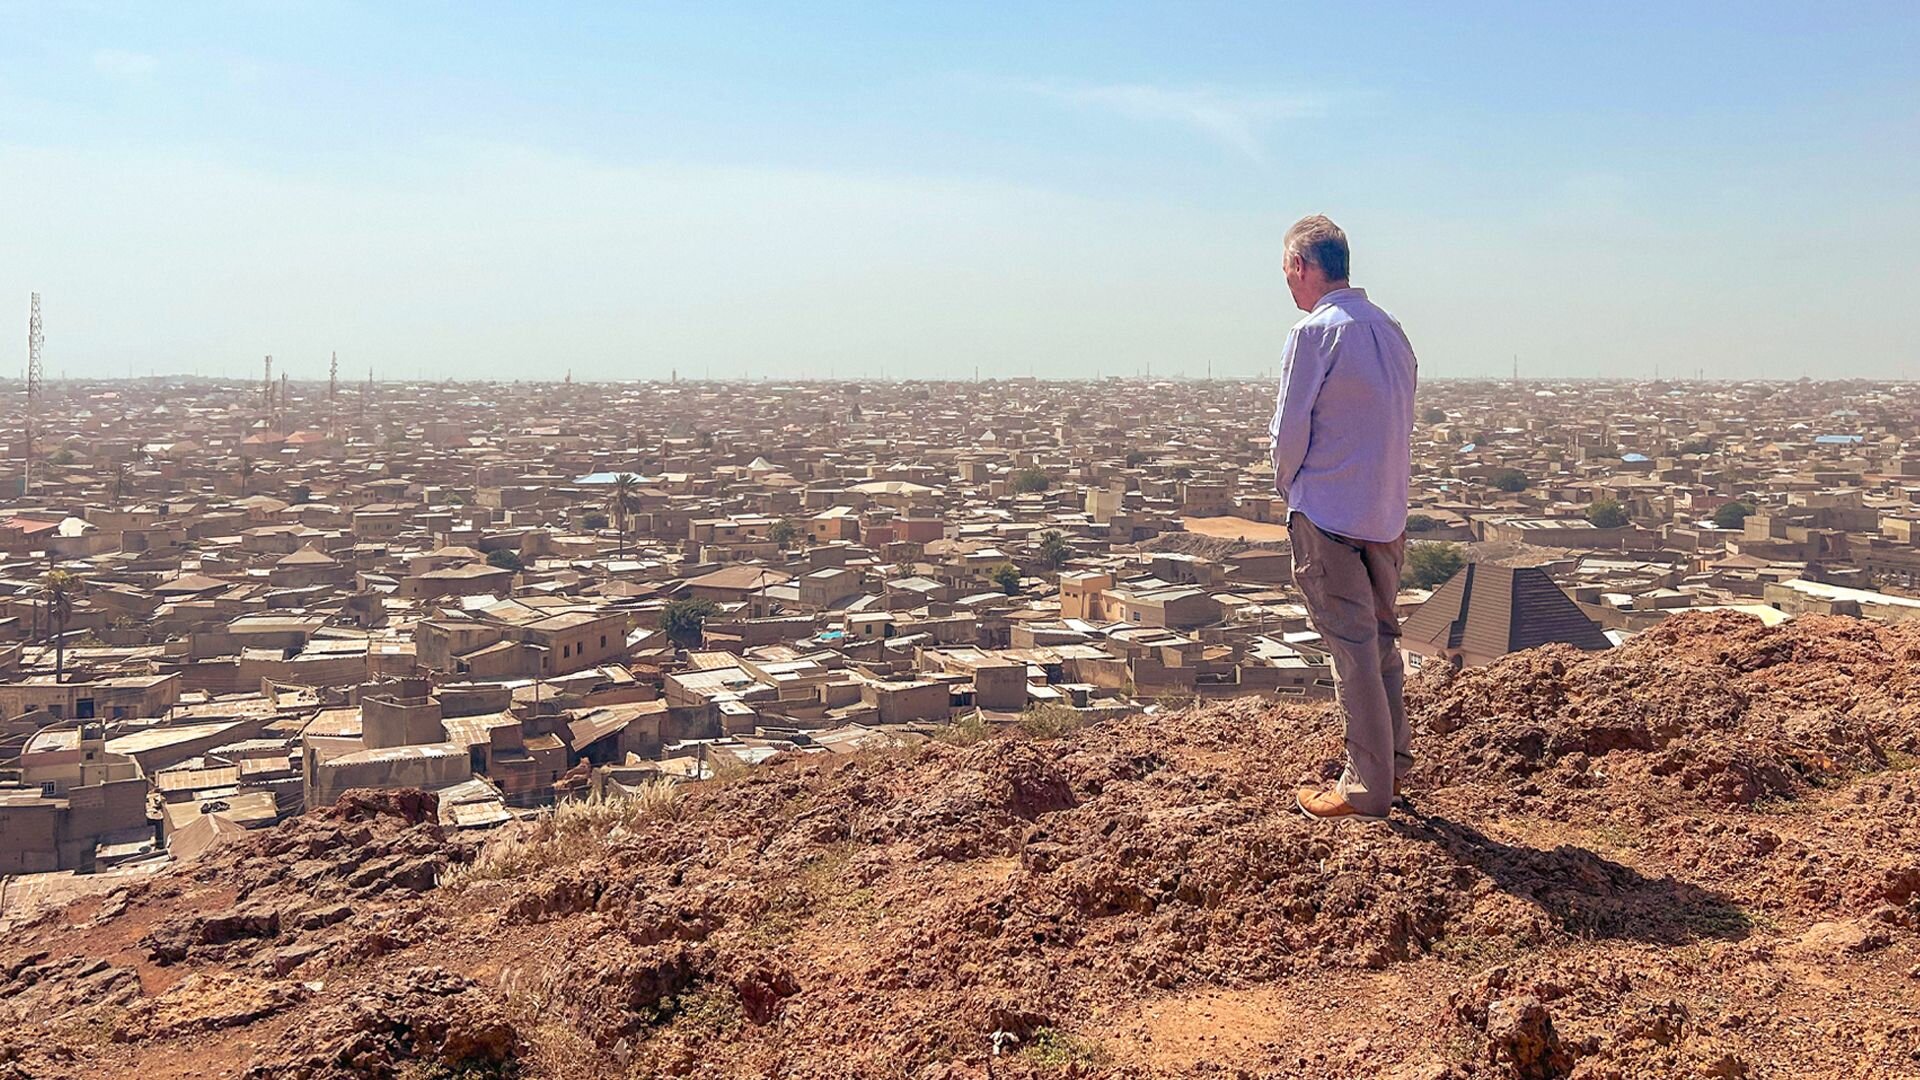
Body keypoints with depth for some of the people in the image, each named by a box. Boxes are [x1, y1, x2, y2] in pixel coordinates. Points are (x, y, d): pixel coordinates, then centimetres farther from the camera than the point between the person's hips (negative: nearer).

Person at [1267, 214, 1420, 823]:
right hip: (1388, 513, 7)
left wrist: (1287, 491, 5)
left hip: (1329, 515, -7)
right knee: (1381, 638, 18)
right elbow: (1401, 423, 14)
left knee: (1352, 647, -2)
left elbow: (1289, 431, -12)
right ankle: (1391, 758, 28)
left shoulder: (1314, 332, -13)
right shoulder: (1392, 331, 10)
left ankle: (1366, 789, 4)